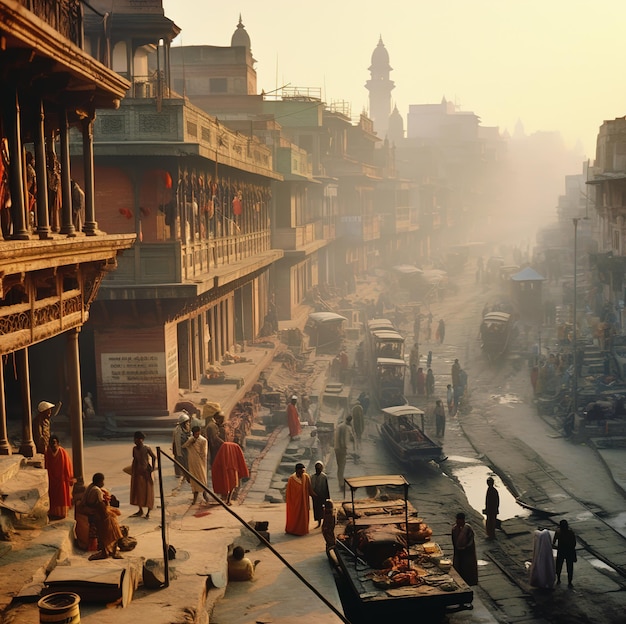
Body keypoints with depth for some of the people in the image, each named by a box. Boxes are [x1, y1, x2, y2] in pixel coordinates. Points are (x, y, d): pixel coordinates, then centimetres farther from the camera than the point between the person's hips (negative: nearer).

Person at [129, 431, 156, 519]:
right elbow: (135, 460, 11)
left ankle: (148, 511, 9)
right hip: (137, 472, 6)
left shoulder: (147, 449, -13)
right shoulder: (134, 449, 2)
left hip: (146, 472, -6)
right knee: (137, 491, 10)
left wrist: (152, 467, -7)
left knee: (147, 491, 1)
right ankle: (140, 510, 22)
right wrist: (132, 471, 10)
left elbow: (154, 457, -5)